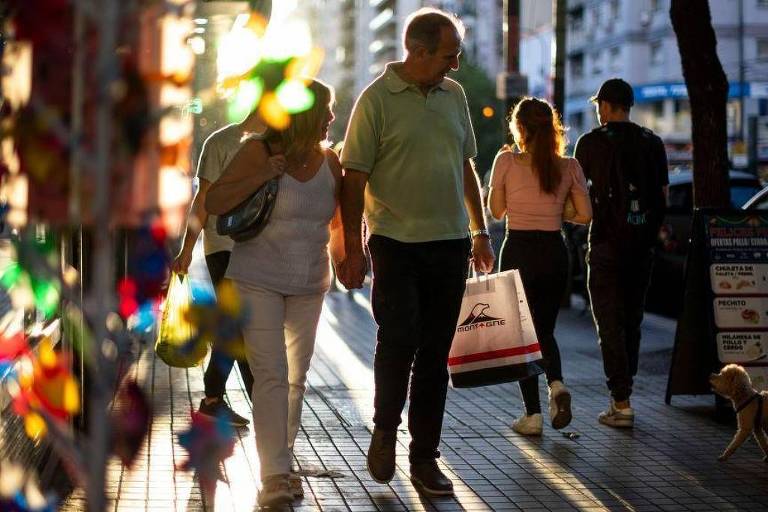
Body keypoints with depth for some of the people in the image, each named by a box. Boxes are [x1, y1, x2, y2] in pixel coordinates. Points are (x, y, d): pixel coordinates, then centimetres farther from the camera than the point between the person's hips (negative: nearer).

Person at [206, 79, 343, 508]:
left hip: (309, 287, 5)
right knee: (271, 375, -13)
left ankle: (283, 462, 25)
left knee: (296, 377, 12)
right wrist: (262, 176, -24)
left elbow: (338, 219, 15)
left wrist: (344, 258, -2)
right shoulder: (259, 152, -10)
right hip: (258, 283, -5)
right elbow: (213, 204, -13)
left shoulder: (329, 160, 4)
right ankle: (275, 475, -13)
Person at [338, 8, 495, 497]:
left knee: (435, 353, 6)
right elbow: (354, 177, -7)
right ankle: (385, 430, 14)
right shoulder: (377, 98, -6)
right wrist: (352, 249, -11)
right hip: (395, 241, -5)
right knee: (398, 340, -12)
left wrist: (480, 231, 17)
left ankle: (425, 457, 14)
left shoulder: (454, 94, 10)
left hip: (450, 243, 5)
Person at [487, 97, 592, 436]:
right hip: (554, 253, 3)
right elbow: (584, 215, 0)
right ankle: (556, 384, -9)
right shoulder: (569, 167, 0)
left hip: (518, 252, -3)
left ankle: (533, 414, 4)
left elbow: (496, 210, 1)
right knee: (545, 329, 19)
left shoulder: (507, 162, -7)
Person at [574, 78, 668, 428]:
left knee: (610, 321, -3)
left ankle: (621, 403, -8)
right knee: (632, 319, 15)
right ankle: (622, 392, 22)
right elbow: (663, 196, 9)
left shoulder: (592, 142, -5)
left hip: (607, 242, -4)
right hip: (643, 243, 5)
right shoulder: (652, 142, 7)